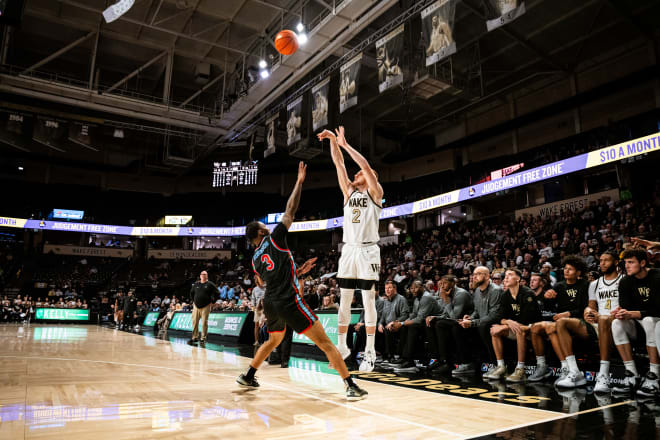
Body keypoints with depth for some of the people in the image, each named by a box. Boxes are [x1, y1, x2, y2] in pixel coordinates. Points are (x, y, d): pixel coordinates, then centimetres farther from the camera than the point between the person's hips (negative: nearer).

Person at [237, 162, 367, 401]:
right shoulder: (274, 239, -2)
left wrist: (296, 271, 32)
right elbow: (290, 210, -3)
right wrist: (299, 181, 5)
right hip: (289, 301, -7)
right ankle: (351, 386, -8)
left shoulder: (255, 259, 15)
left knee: (273, 341, 33)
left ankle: (248, 376, 39)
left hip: (270, 303, 7)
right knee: (324, 342, -5)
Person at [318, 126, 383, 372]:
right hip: (348, 250, 5)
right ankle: (342, 346, 17)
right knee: (344, 301, 7)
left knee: (368, 302, -2)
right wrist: (333, 141, 1)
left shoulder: (375, 192, 2)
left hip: (368, 251, -5)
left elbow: (366, 165, -11)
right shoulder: (349, 192, 16)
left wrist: (345, 144, -11)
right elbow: (339, 164, 10)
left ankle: (370, 352, 5)